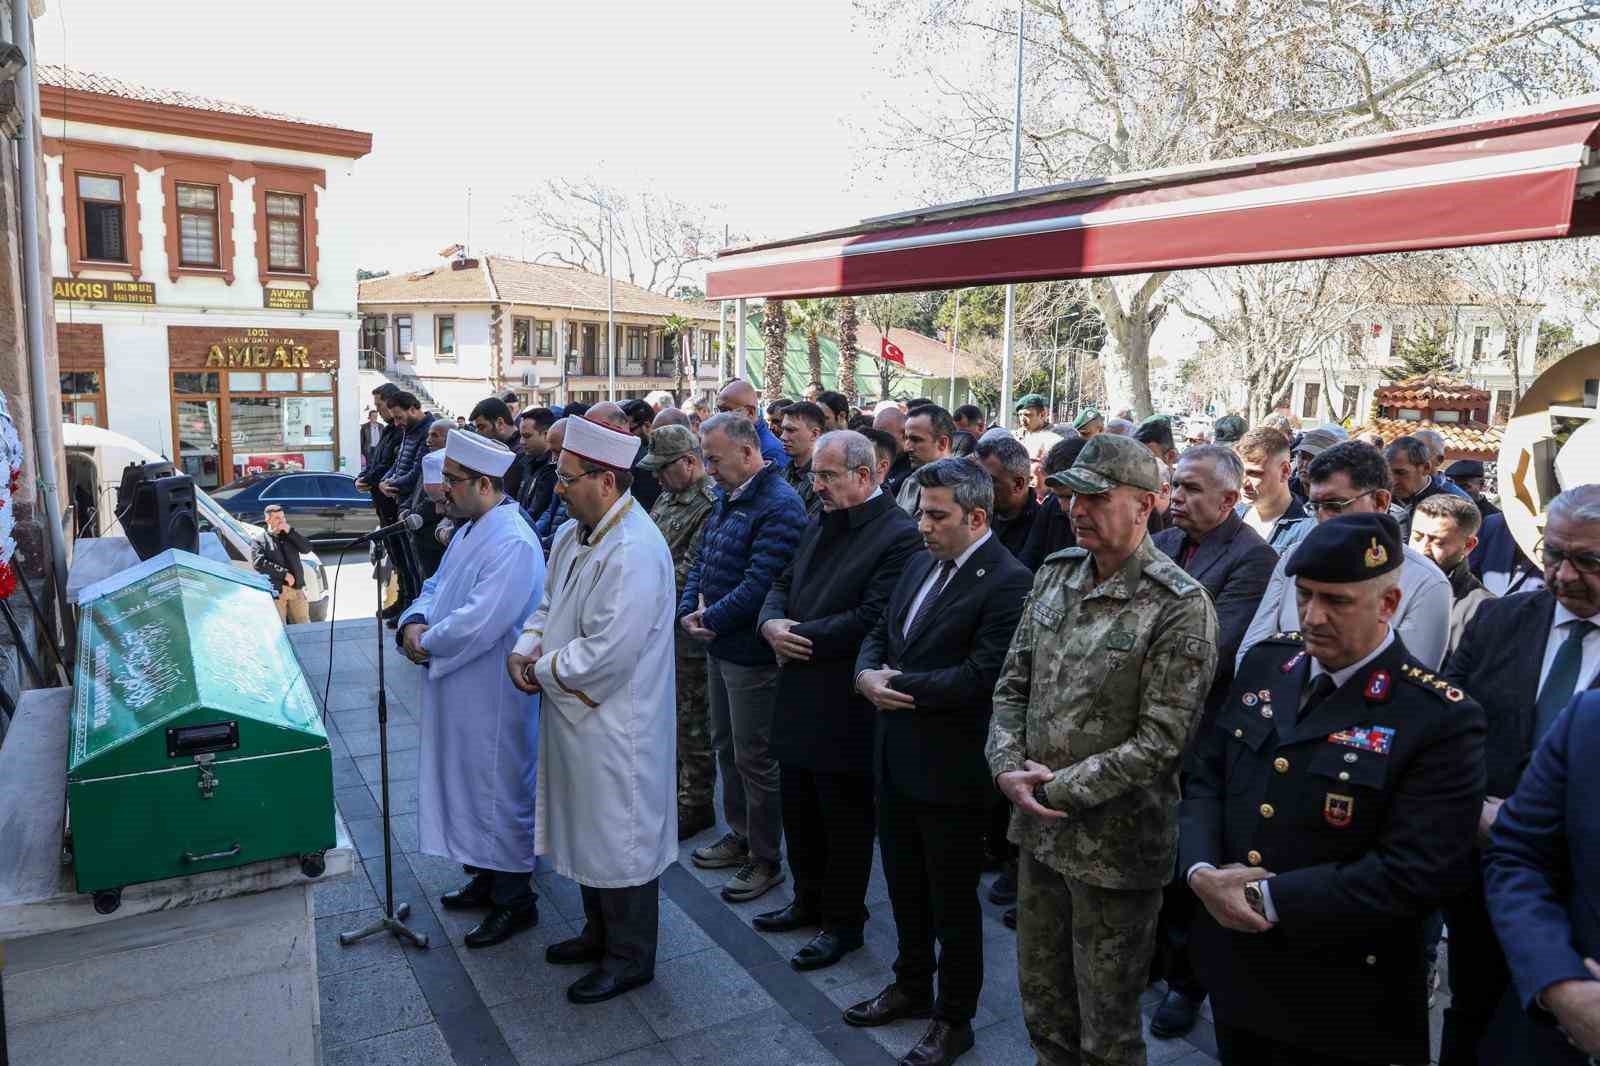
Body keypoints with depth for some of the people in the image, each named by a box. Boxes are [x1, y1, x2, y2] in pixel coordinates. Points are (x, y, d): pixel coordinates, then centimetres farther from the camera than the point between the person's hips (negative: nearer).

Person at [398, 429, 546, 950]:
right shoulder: (469, 530, 8)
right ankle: (485, 878, 38)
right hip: (458, 693, 10)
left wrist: (425, 643, -14)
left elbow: (479, 623, -30)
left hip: (493, 699, -10)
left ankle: (515, 900, 20)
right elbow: (435, 587, 15)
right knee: (468, 786, 21)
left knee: (498, 792, 4)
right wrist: (414, 621, -6)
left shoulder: (513, 545, -24)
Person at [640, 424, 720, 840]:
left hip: (686, 632, -9)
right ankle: (670, 786, 35)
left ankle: (697, 805, 16)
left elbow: (691, 572, -23)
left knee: (691, 718, 3)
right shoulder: (668, 496, 12)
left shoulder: (710, 506, -19)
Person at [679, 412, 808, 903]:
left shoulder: (779, 507, -20)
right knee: (726, 747, 20)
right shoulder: (726, 497, 10)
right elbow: (702, 561, 12)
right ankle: (739, 835, 37)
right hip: (719, 645, 9)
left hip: (751, 654, -9)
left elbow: (759, 583, -26)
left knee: (753, 757, 3)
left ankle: (765, 859, 18)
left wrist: (710, 617, -16)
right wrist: (689, 611, -4)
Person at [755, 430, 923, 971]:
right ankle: (810, 901, 40)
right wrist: (772, 624, -6)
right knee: (799, 809, 20)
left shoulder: (898, 536, -16)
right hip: (799, 696, 8)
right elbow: (783, 585, 16)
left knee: (845, 820, 9)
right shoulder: (818, 525, 11)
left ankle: (843, 922, 27)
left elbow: (870, 620, -23)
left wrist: (799, 636, -16)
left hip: (844, 706, -8)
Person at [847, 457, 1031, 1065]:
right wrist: (867, 674, -9)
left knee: (952, 900, 11)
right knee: (905, 886, 23)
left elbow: (980, 676, -25)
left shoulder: (1007, 581, -19)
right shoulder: (921, 564, 7)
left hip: (950, 769, -8)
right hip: (896, 757, 8)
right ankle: (911, 987, 45)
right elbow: (880, 635, 13)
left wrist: (897, 684, -16)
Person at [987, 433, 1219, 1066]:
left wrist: (1061, 787, -17)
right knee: (1042, 1004, 23)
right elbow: (1013, 685, 7)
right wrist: (1009, 766, -8)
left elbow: (1161, 741, -19)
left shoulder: (1179, 607, -17)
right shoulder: (1055, 574, 3)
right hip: (1038, 826, 6)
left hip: (1114, 845, -6)